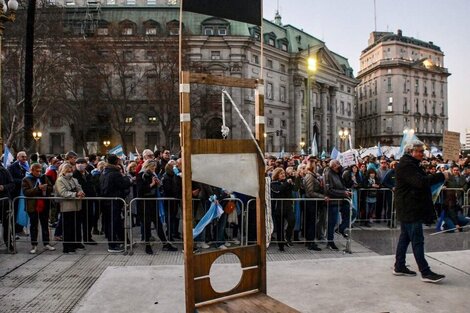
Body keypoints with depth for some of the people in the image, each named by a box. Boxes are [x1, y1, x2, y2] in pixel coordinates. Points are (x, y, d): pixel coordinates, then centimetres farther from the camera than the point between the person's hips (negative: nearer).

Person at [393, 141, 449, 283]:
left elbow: (420, 181, 22)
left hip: (408, 209, 11)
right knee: (417, 240, -8)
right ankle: (425, 272, -4)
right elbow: (420, 182, -26)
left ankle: (399, 267, 21)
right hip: (410, 208, -11)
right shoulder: (406, 165, -17)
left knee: (405, 237, 14)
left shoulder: (410, 163, 18)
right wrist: (442, 176, -20)